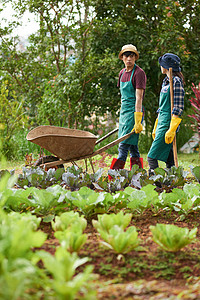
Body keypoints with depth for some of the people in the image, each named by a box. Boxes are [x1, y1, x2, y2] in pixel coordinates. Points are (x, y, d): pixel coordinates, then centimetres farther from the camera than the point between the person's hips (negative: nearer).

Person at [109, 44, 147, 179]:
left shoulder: (139, 73, -11)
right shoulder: (122, 73, 13)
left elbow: (138, 98, -18)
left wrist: (137, 121, -23)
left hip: (134, 111, -8)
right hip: (124, 111, 8)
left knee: (123, 146, -11)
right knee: (132, 147, 9)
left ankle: (113, 178, -13)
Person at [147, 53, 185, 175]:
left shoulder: (176, 81, -11)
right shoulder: (166, 81, 17)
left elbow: (178, 107, -16)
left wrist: (172, 129, -21)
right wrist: (156, 128, 23)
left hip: (168, 123, -9)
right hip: (162, 121, 9)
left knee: (152, 157, -13)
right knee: (169, 159, 9)